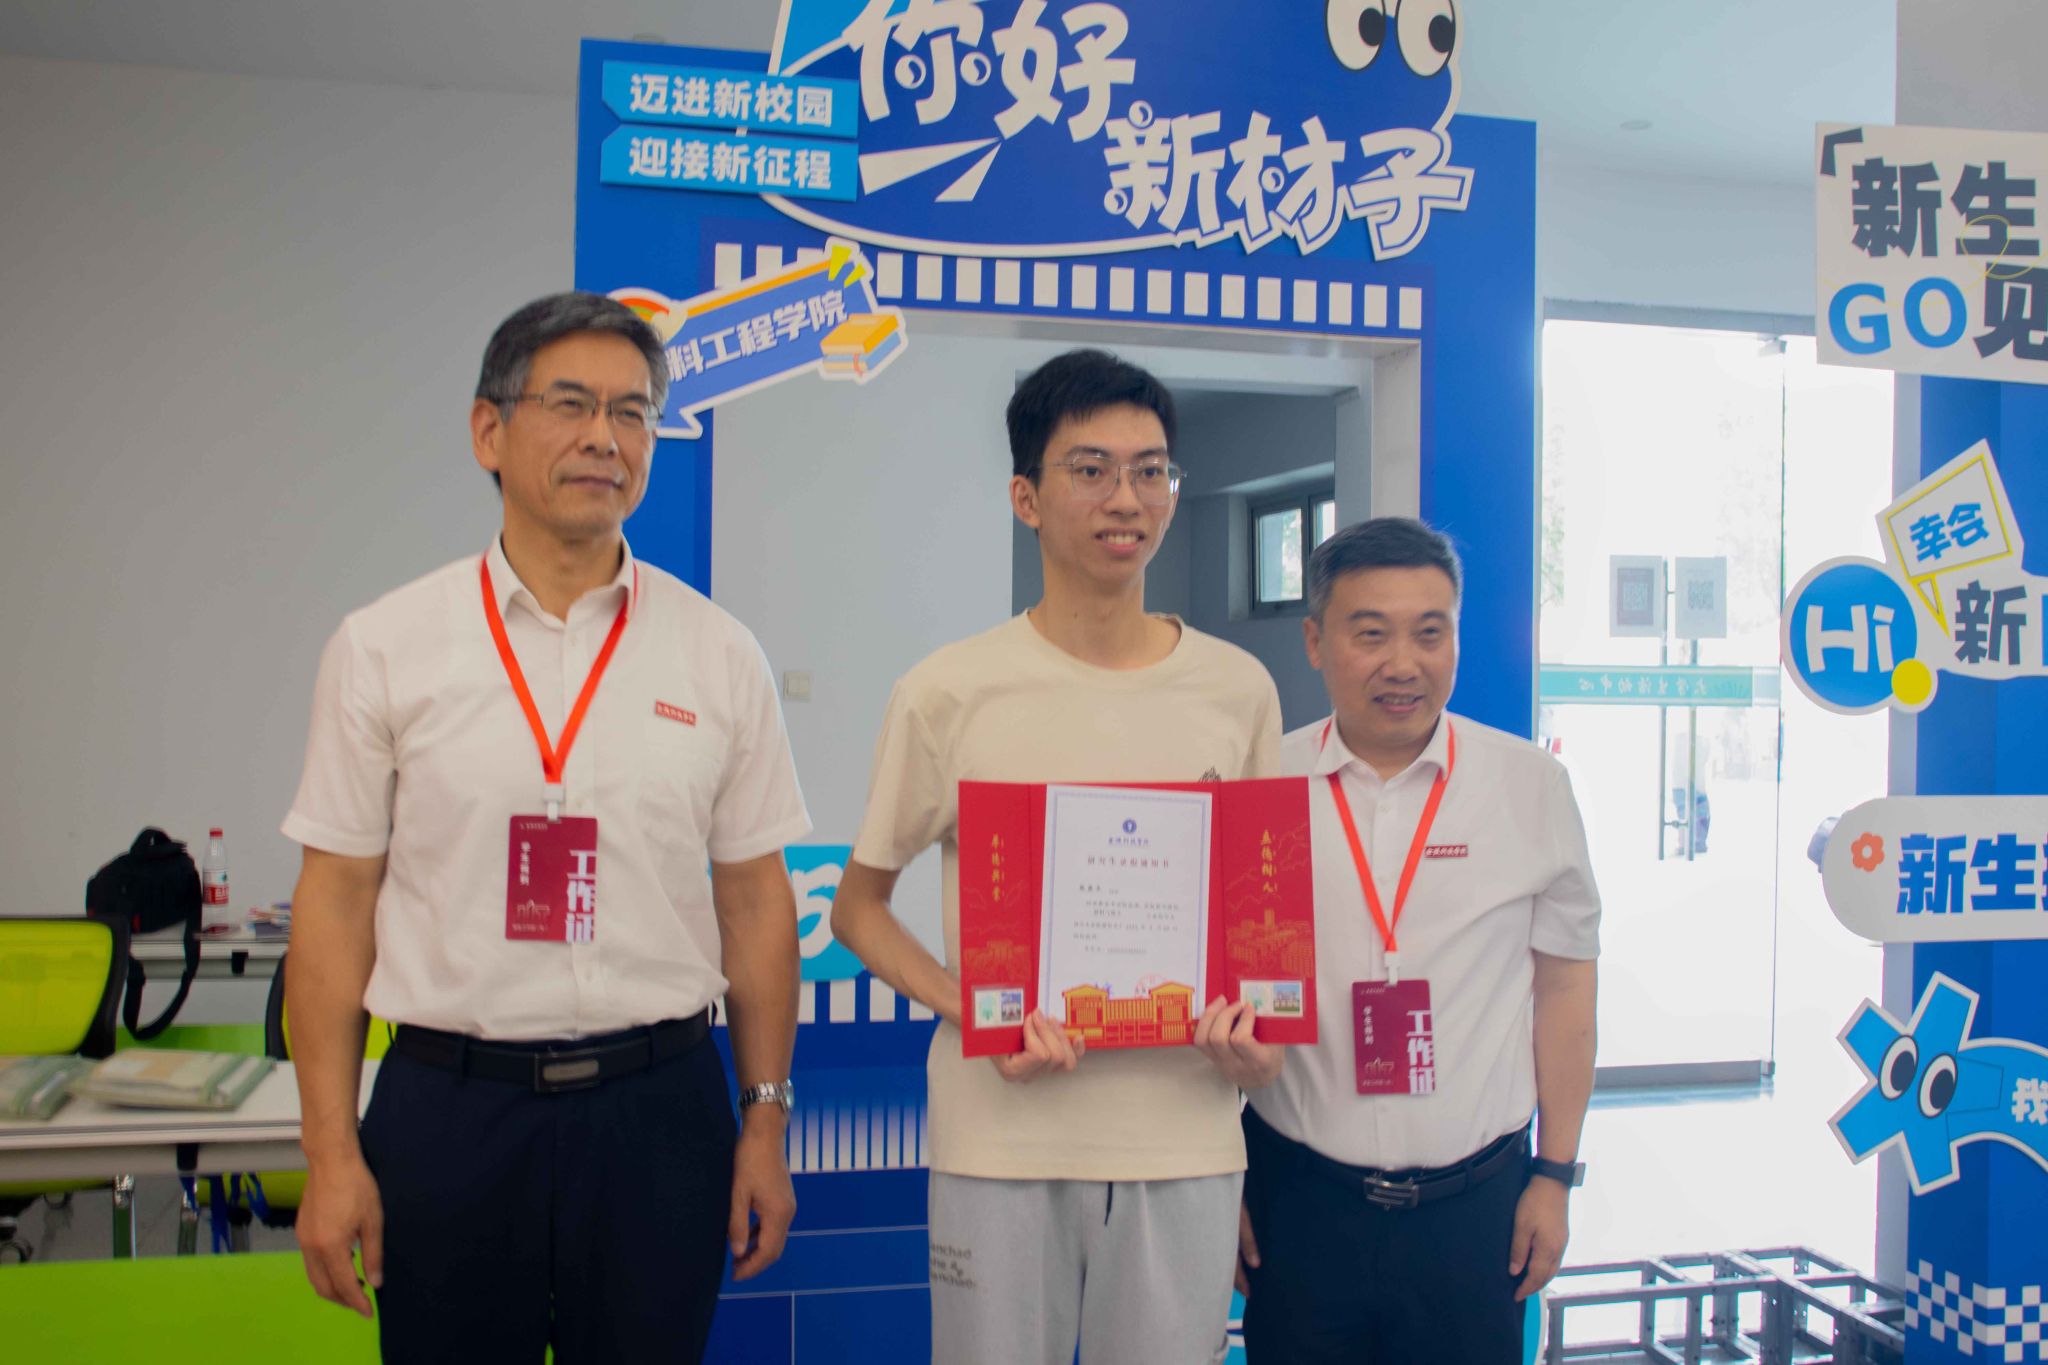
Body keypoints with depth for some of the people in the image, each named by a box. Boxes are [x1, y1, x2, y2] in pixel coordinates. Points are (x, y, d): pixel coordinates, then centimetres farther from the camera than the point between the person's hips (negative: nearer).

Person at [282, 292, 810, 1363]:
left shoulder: (718, 655, 2)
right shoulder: (383, 647, 0)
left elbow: (754, 895, 5)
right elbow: (337, 897, 0)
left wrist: (765, 1122, 4)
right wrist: (331, 1151, -3)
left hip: (659, 1111, 1)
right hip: (448, 1106, 0)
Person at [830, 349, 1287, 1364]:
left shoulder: (1238, 690, 3)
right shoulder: (949, 694, -4)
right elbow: (858, 907, 3)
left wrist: (1256, 1037, -5)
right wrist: (970, 1012, -13)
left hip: (1186, 1136, 2)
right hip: (1001, 1136, -2)